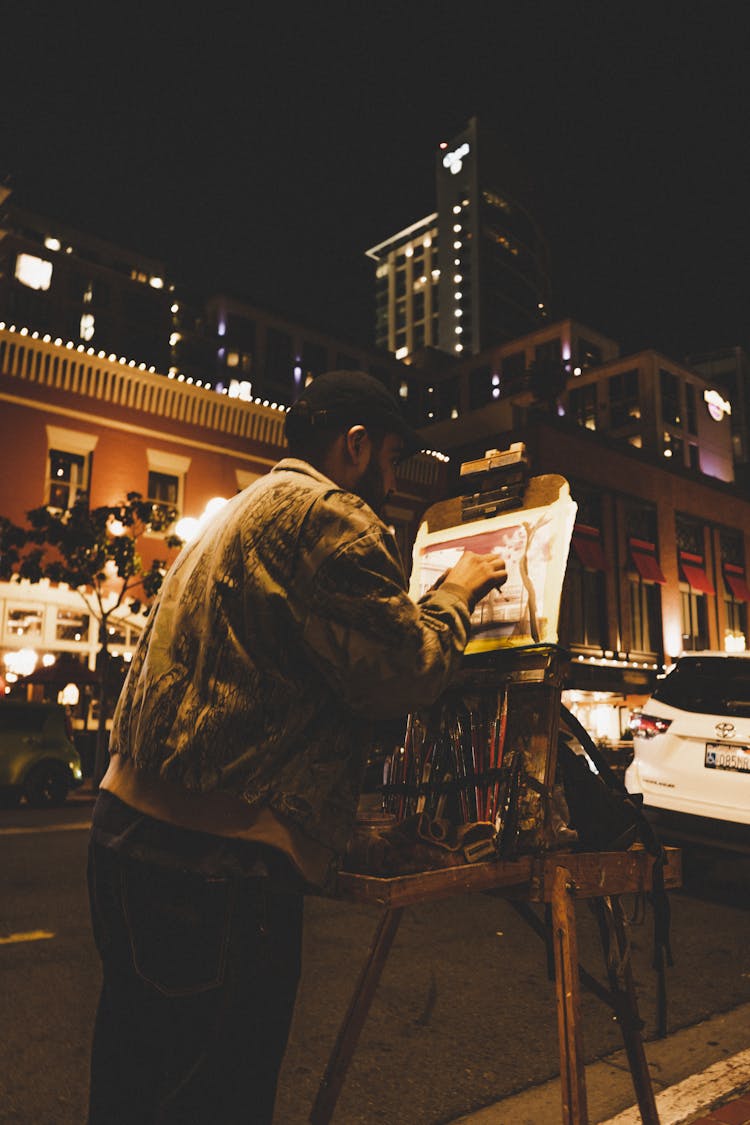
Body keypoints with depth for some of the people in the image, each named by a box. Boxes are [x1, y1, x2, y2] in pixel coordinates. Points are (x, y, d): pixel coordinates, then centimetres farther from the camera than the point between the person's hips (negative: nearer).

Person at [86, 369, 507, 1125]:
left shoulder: (239, 512, 21)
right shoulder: (328, 513, -11)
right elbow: (400, 677, -15)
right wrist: (455, 594, 4)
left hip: (134, 824, 10)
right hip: (219, 856, -10)